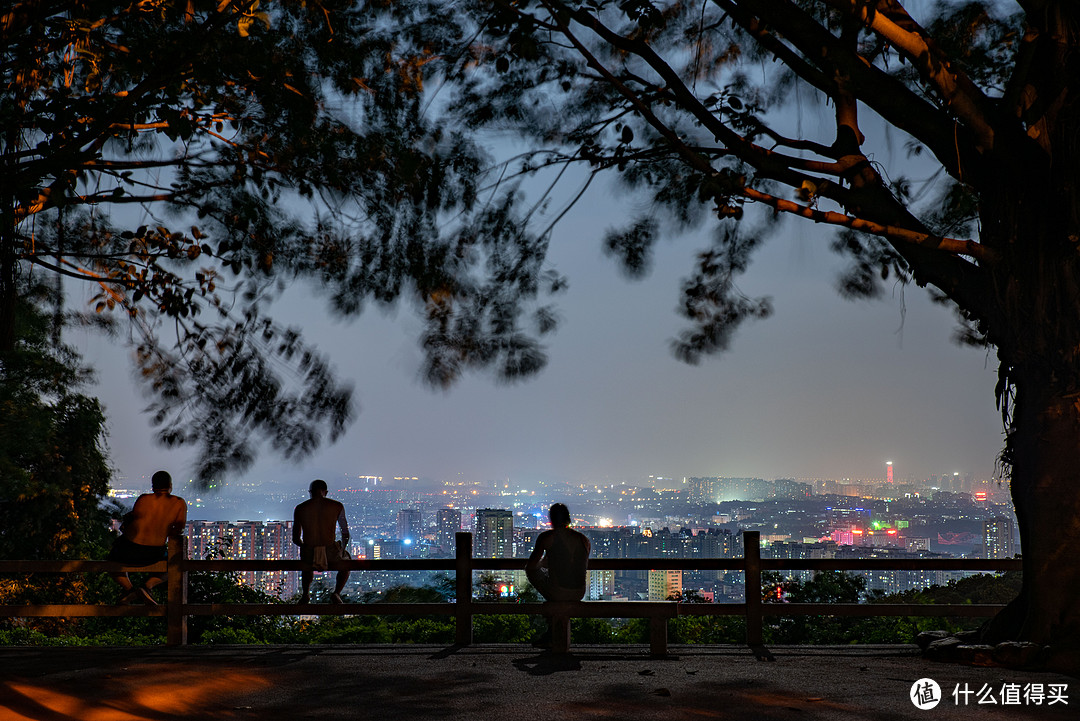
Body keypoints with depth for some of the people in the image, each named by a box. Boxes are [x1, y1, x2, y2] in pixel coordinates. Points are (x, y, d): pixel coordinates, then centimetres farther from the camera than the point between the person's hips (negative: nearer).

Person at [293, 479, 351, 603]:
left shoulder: (300, 509, 5)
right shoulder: (337, 506, 2)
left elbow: (296, 539, 9)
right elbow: (345, 535, 7)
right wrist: (342, 550, 26)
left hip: (308, 555, 2)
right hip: (331, 555, -2)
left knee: (307, 567, 41)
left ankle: (305, 593, 21)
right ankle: (336, 593, 13)